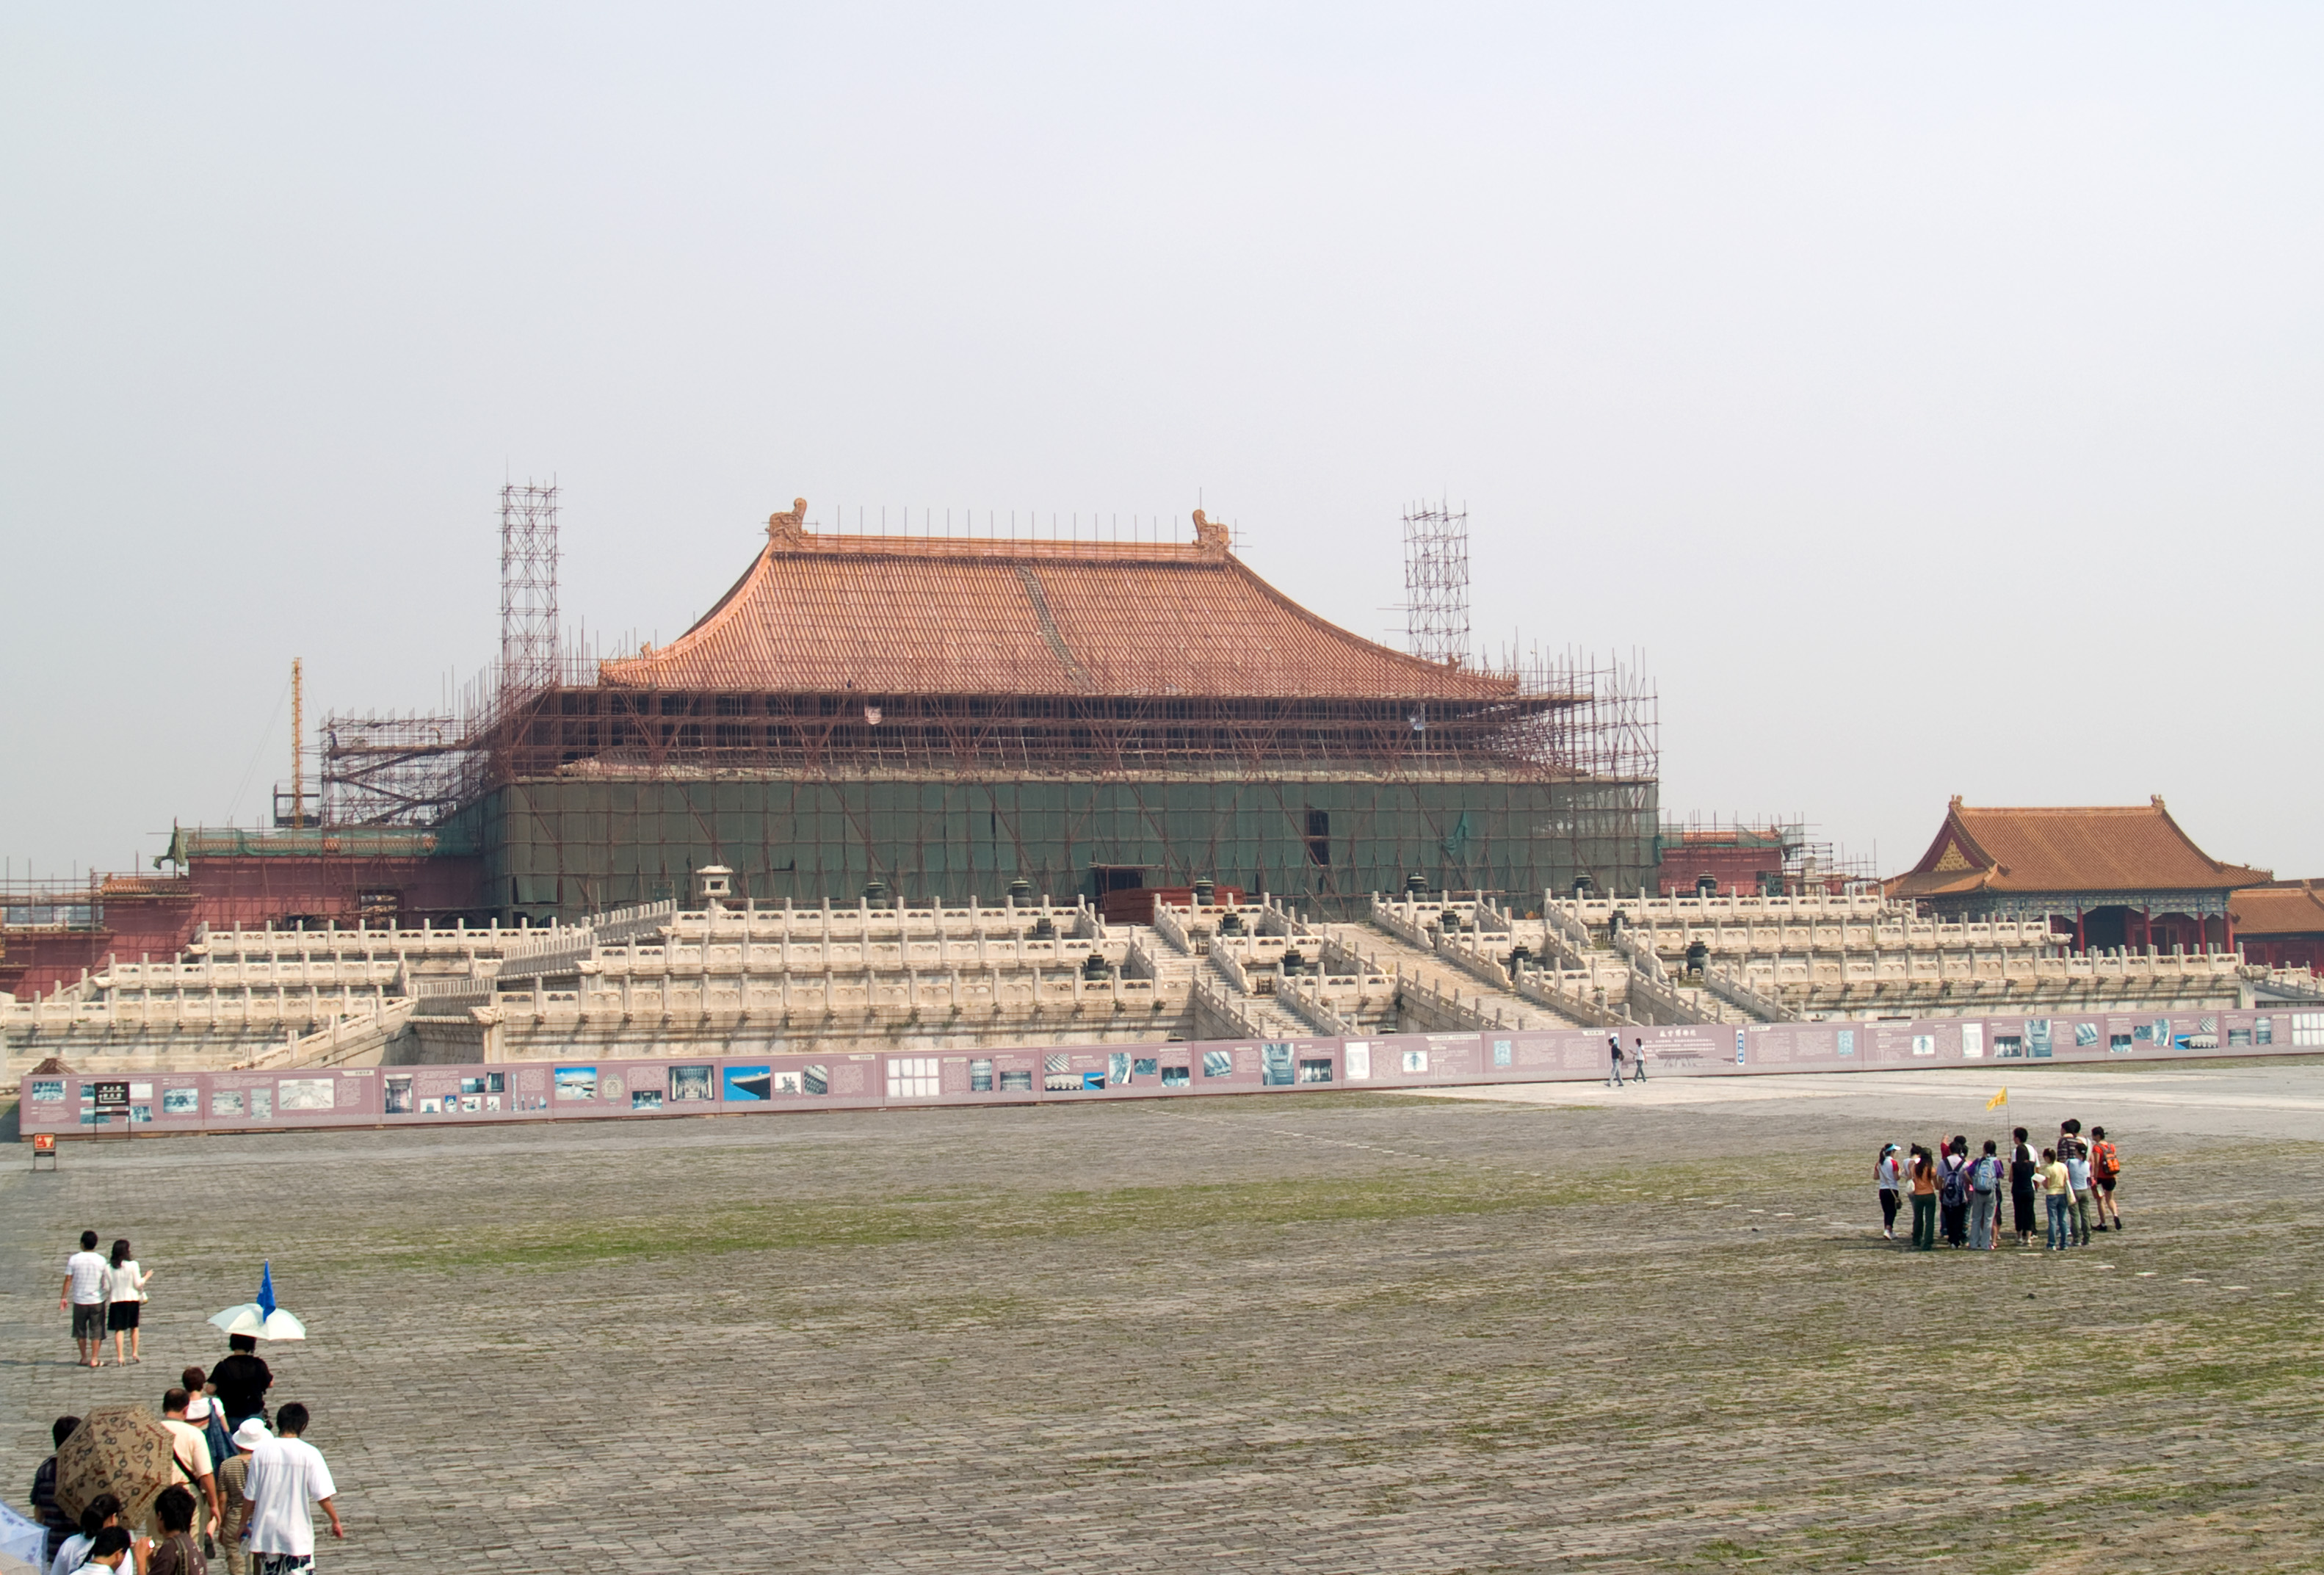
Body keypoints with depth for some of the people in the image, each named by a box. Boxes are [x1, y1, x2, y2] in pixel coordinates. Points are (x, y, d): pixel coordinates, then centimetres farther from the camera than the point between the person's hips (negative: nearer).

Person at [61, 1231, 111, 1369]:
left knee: (80, 1330, 14)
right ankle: (94, 1359, 5)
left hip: (79, 1300, 0)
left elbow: (68, 1279, -5)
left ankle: (84, 1358, 20)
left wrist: (63, 1298, 3)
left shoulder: (74, 1259, -7)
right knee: (96, 1331, 7)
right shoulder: (101, 1261, -6)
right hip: (97, 1300, 0)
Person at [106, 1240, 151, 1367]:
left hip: (116, 1300, 1)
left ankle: (119, 1358, -4)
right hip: (132, 1300, -1)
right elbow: (138, 1284, -6)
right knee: (134, 1327, 18)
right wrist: (146, 1277, 11)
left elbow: (107, 1288, -1)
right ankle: (134, 1353, 21)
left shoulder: (108, 1268, -4)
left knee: (119, 1329, 3)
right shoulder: (133, 1265, -9)